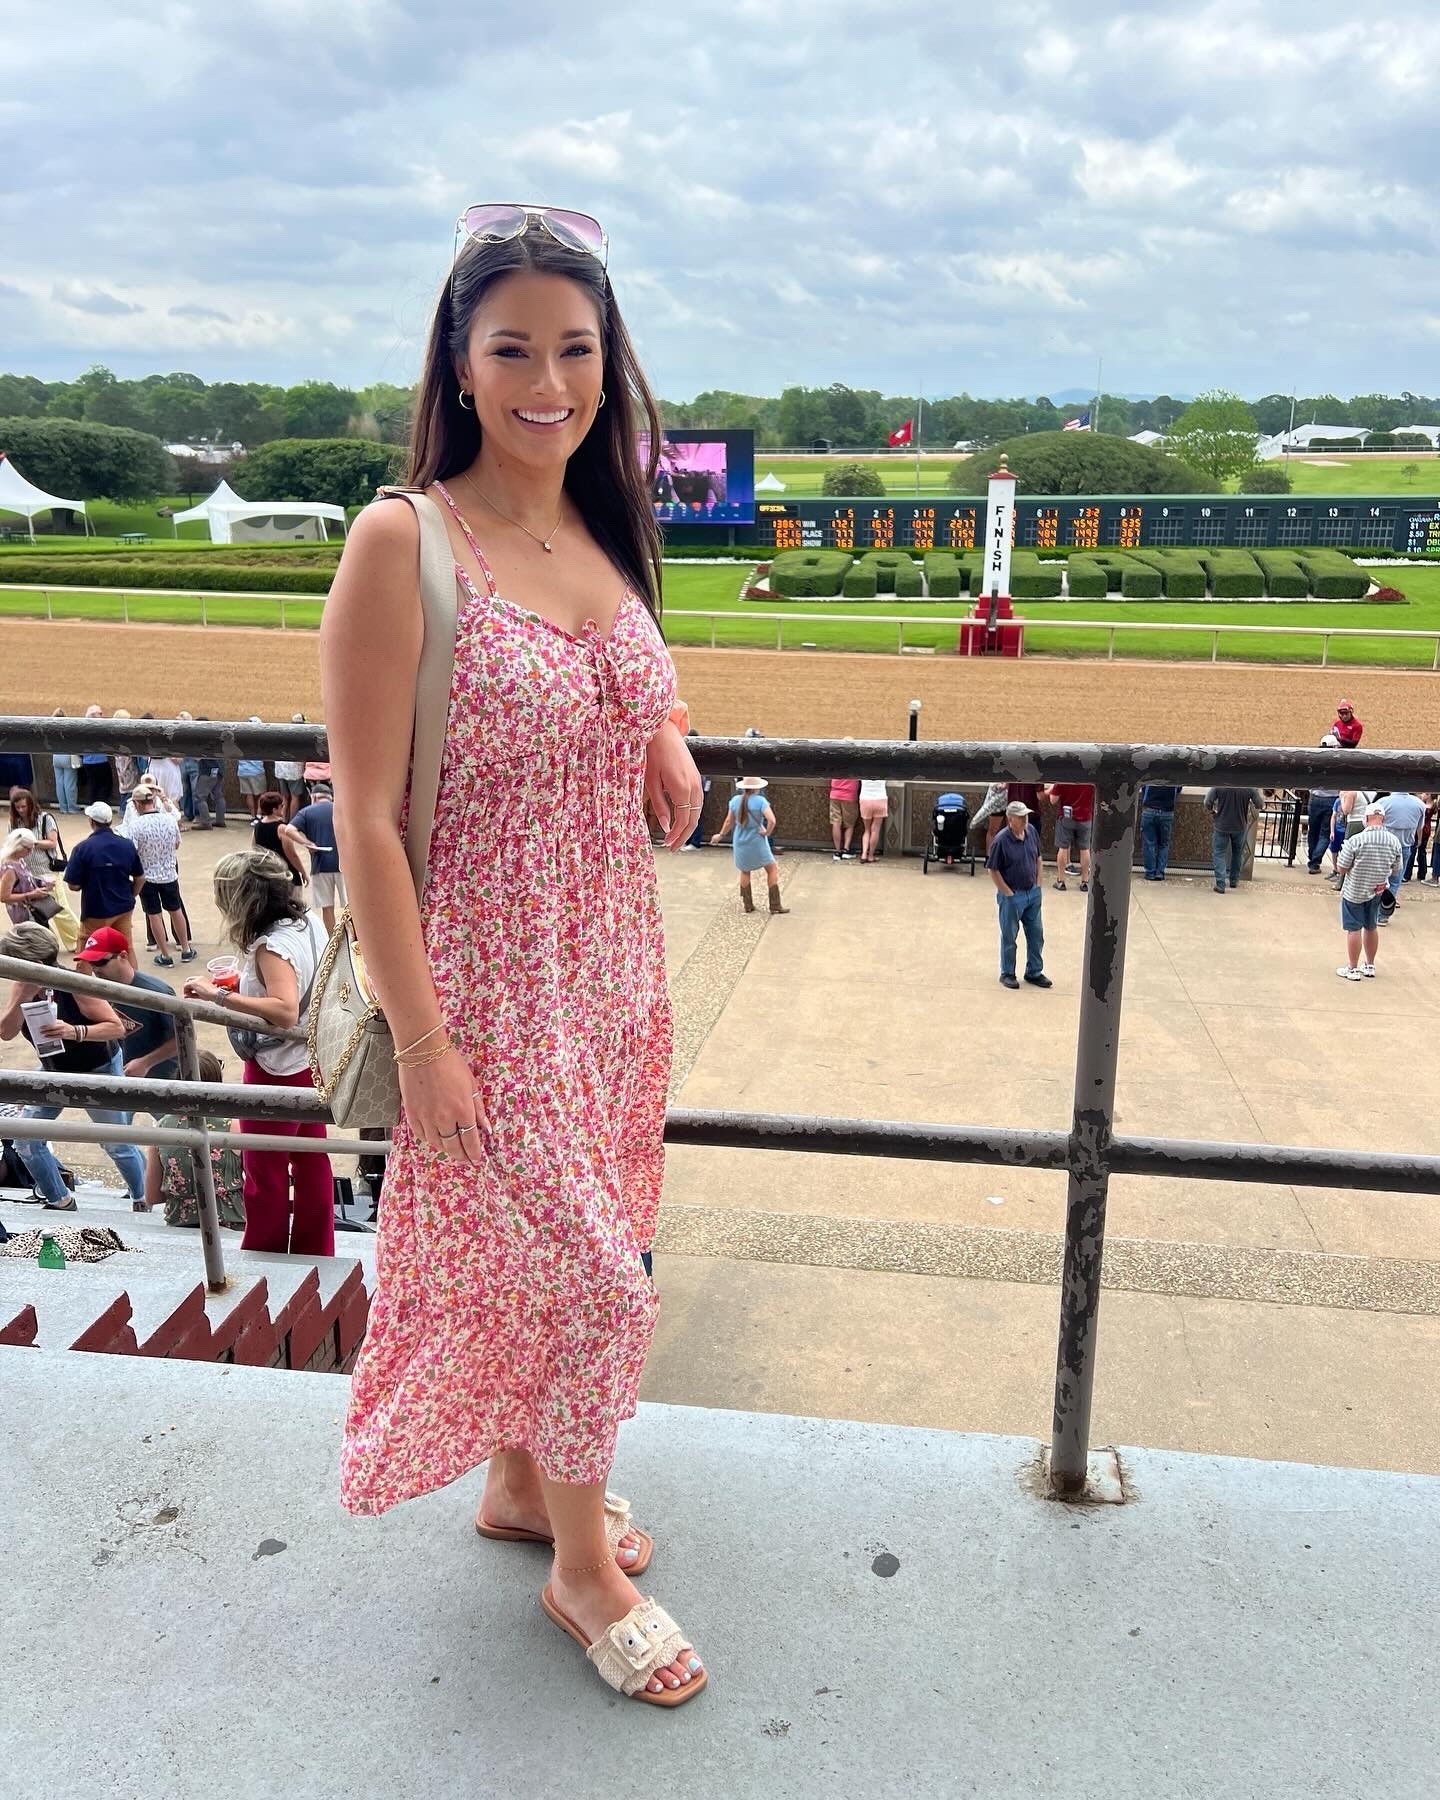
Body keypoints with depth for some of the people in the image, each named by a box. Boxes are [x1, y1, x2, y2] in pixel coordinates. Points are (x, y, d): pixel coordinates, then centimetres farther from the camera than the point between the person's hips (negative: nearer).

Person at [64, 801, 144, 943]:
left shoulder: (82, 848, -16)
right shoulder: (127, 845, -3)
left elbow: (73, 885, -14)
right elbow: (140, 878, 5)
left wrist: (86, 884, 8)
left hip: (96, 912, -4)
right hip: (124, 909, 4)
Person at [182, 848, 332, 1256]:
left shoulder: (272, 944, -25)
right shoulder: (308, 923, 1)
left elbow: (285, 1010, -37)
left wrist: (219, 996, -35)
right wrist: (244, 983, 15)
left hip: (278, 1069, -9)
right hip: (309, 1061, 9)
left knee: (266, 1171, 8)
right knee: (310, 1161, 18)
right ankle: (314, 1255, 29)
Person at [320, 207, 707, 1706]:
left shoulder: (604, 537, 6)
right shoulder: (404, 542, -15)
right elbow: (365, 820, -16)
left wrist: (666, 744, 1)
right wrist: (421, 1044, -16)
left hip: (610, 974, 7)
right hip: (492, 987, -6)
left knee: (544, 1258, 20)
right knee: (592, 1273, 2)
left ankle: (520, 1484, 44)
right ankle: (581, 1565, 28)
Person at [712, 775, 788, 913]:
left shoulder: (735, 801, -1)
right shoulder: (760, 801, -14)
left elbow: (729, 822, 8)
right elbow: (772, 820, -26)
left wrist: (720, 835, 23)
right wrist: (767, 832, -9)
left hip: (740, 843, 5)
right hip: (757, 842, -5)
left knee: (745, 871, 22)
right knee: (772, 868, 9)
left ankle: (748, 905, 25)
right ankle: (775, 906, 7)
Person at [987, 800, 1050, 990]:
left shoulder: (1032, 832, -3)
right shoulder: (1001, 840, -21)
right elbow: (993, 870, -15)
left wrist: (1038, 882, 7)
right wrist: (1008, 893, -13)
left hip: (1033, 893, 6)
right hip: (1012, 895, -6)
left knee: (1036, 935, 14)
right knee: (1009, 937, 9)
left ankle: (1034, 972, 29)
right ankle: (1007, 974, 24)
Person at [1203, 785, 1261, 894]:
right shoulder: (1250, 787, -14)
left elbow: (1207, 803, -14)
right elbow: (1259, 805, -6)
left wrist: (1212, 813, 6)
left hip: (1221, 826, -2)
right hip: (1240, 826, 2)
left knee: (1219, 854, 7)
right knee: (1237, 853, 22)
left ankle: (1220, 884, -4)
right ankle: (1234, 880, 34)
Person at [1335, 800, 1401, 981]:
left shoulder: (1355, 840, -21)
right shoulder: (1394, 841, -9)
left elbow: (1342, 869, -15)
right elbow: (1395, 870, 4)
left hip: (1354, 891, -4)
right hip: (1377, 891, 4)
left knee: (1354, 929, 6)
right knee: (1372, 927, 19)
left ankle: (1352, 968, 13)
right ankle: (1369, 965, 32)